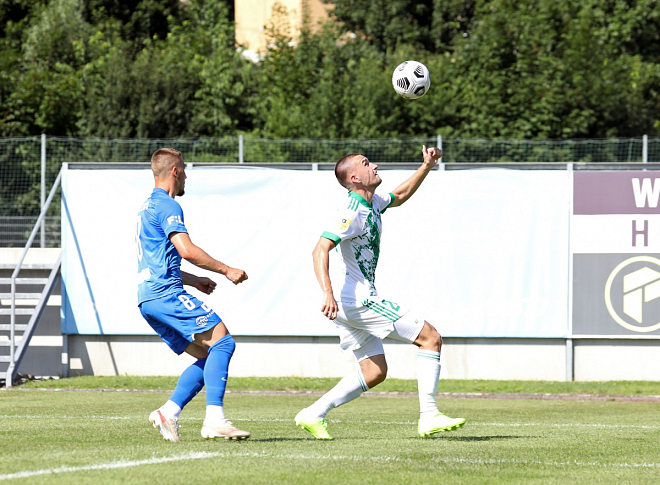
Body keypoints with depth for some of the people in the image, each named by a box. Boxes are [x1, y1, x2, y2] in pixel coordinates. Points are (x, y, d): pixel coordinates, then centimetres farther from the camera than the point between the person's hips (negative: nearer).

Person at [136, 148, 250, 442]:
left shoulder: (148, 207, 26)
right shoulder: (167, 206, -7)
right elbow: (186, 250, -19)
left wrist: (194, 281, 30)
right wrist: (226, 270, -11)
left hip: (148, 299, 10)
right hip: (166, 294, -10)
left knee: (210, 357, 8)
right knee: (222, 342, -15)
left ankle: (168, 412, -4)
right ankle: (214, 420, -26)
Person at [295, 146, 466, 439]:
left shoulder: (373, 204, 12)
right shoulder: (354, 214, -17)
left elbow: (399, 196, 34)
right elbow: (320, 249, -26)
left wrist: (426, 167, 23)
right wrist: (327, 293, -37)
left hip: (352, 306, 10)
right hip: (360, 301, -10)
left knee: (374, 372, 13)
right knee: (431, 338, -7)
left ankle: (313, 415, 8)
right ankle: (429, 418, -10)